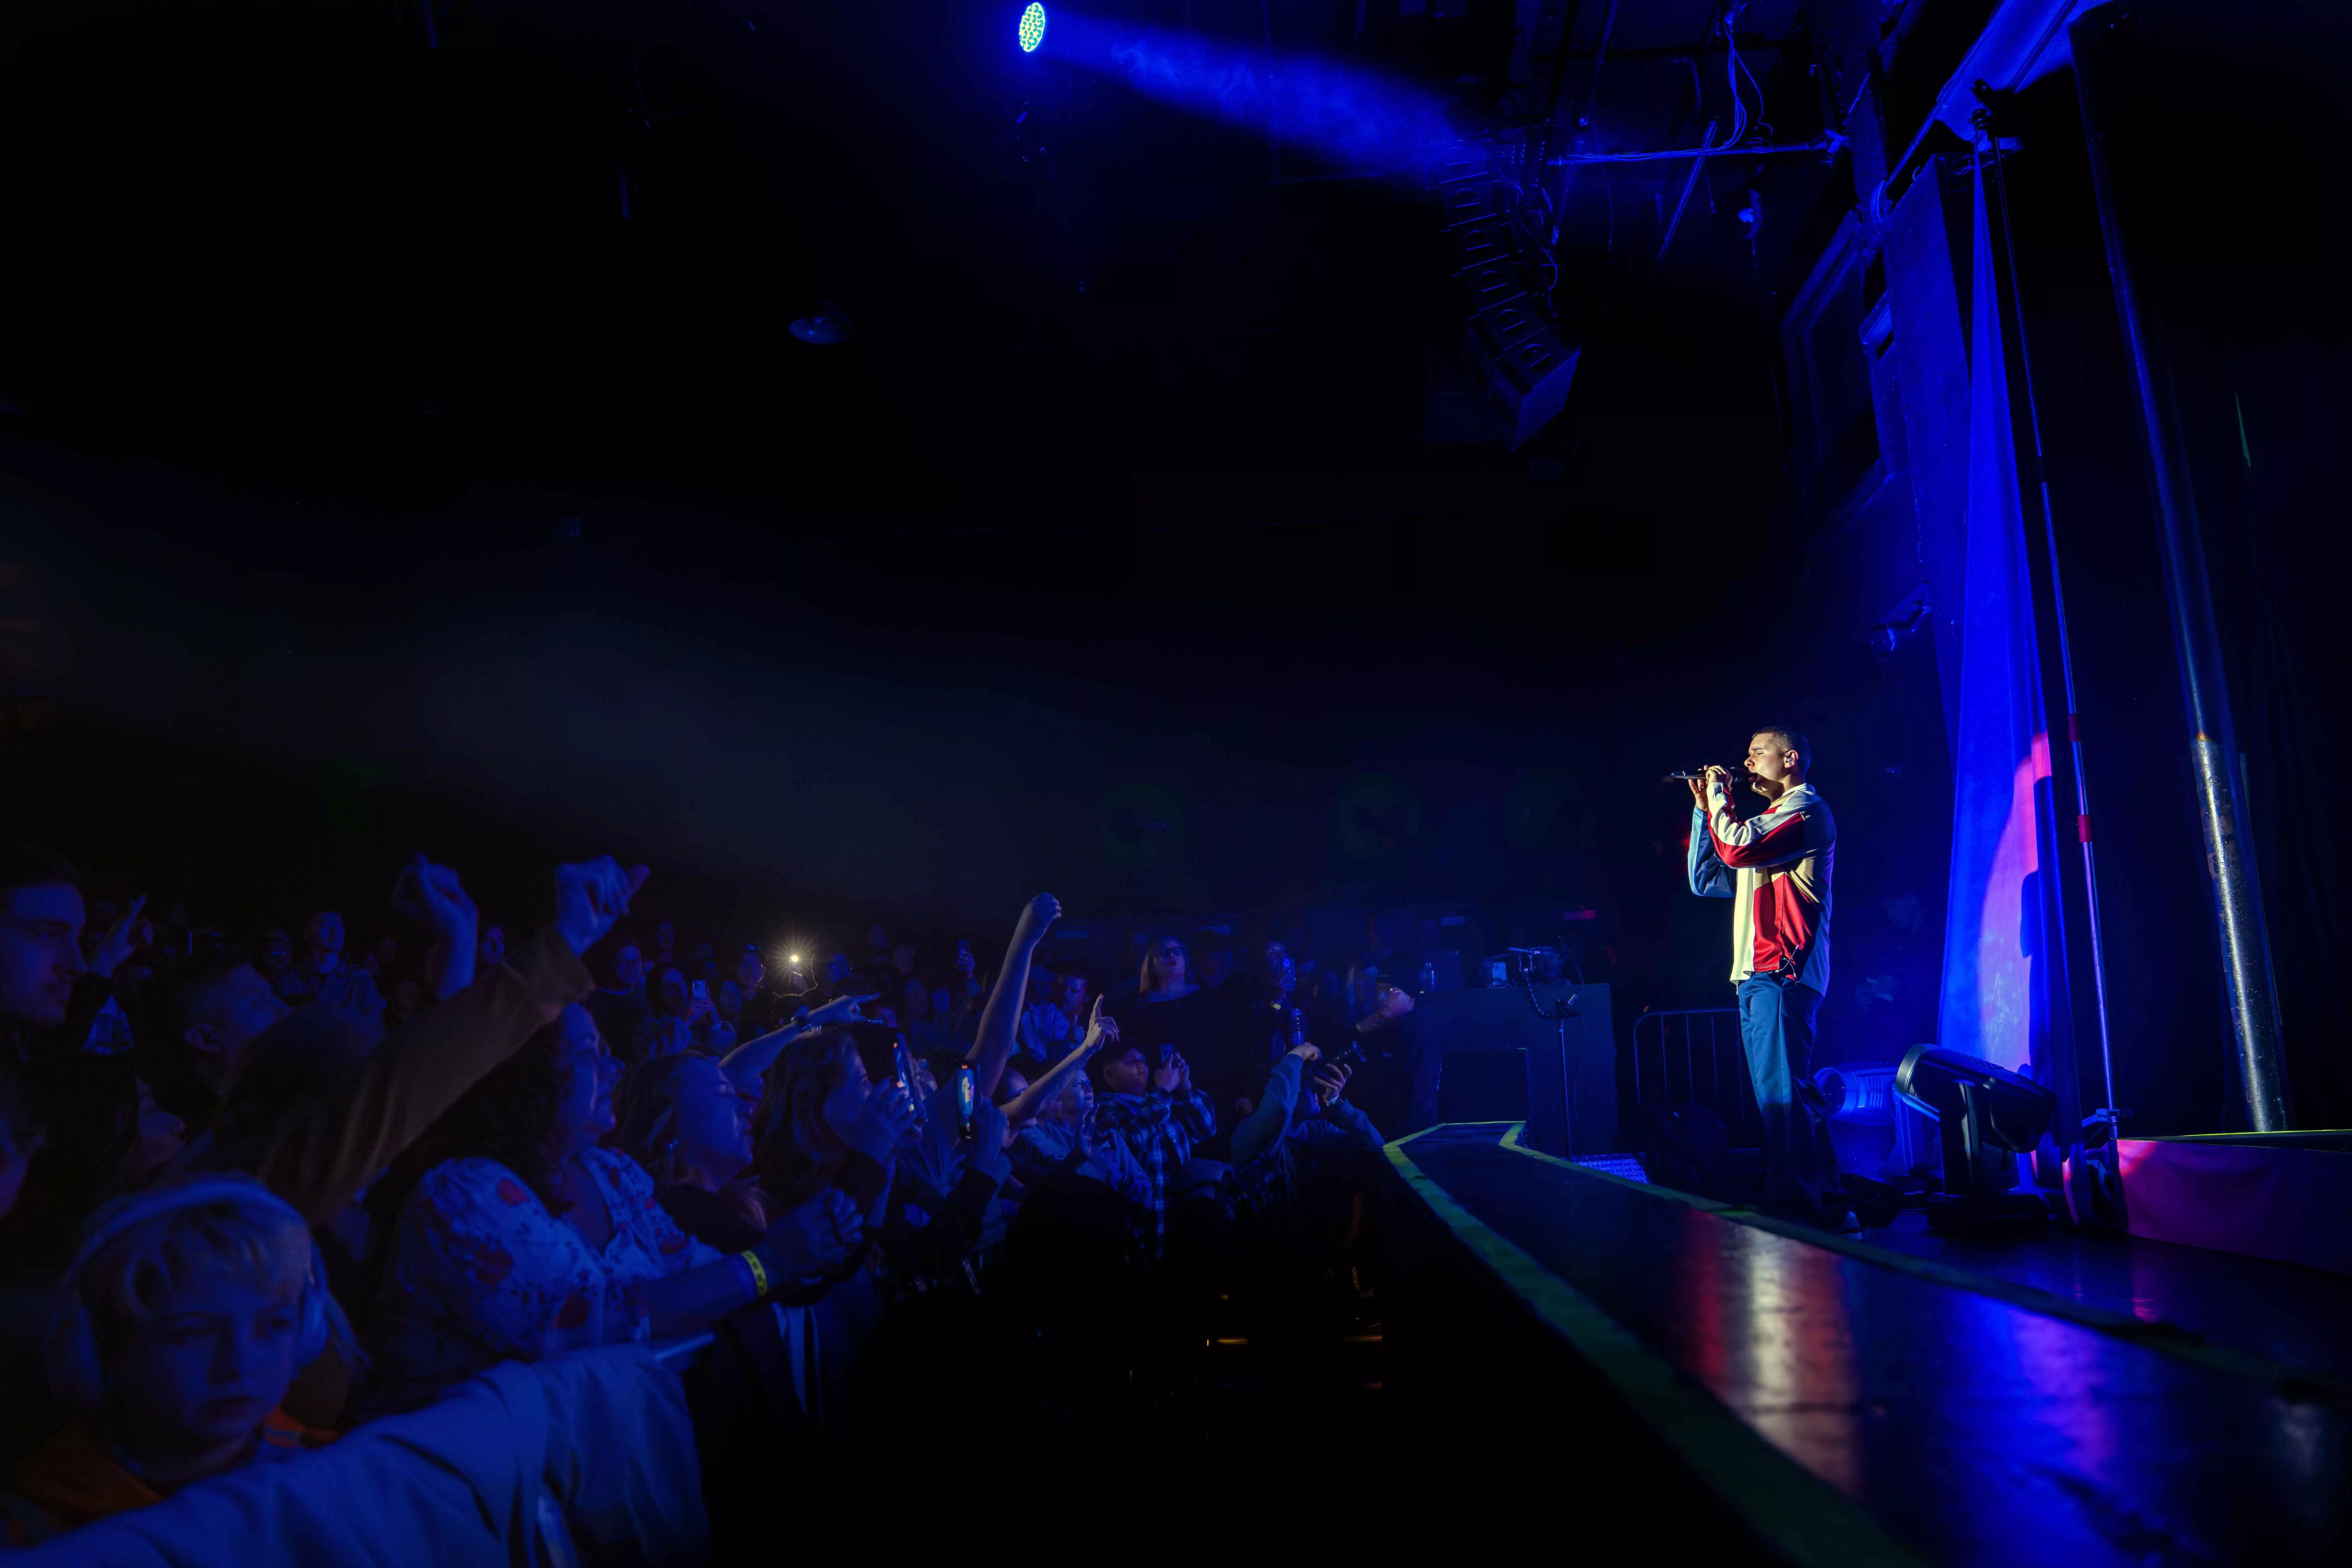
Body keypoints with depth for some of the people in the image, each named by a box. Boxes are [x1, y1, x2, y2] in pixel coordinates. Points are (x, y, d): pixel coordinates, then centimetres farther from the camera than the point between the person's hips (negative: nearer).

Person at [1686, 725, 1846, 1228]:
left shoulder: (1806, 809, -1)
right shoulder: (1768, 821, 29)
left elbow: (1737, 848, -17)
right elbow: (1704, 879, 24)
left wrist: (1719, 796, -1)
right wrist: (1705, 807, 19)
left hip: (1783, 970, -10)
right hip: (1756, 977, 10)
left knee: (1782, 1093, -15)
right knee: (1789, 1095, 10)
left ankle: (1793, 1203, -16)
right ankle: (1824, 1202, 14)